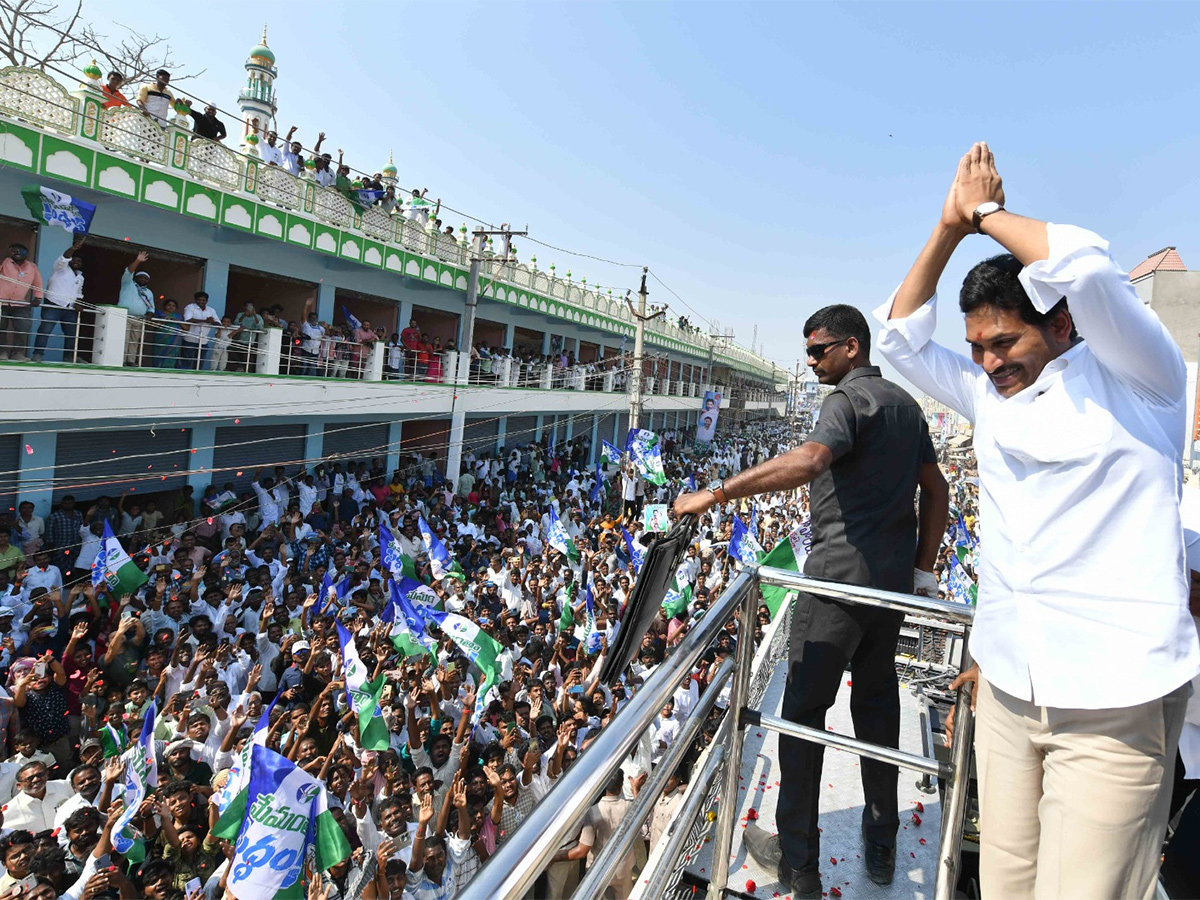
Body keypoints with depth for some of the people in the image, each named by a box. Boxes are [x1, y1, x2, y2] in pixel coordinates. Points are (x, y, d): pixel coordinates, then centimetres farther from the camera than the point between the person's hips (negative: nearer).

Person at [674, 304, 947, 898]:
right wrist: (922, 568, 20)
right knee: (878, 703, 17)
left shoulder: (850, 397, -12)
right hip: (893, 577, 9)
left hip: (840, 575, -9)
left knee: (804, 709, 0)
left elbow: (808, 460, -32)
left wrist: (718, 493, -33)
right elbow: (936, 490, 19)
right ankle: (881, 849, 30)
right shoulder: (906, 403, 16)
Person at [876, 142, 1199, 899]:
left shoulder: (1135, 377, -4)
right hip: (1006, 693, 6)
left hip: (1113, 705, -5)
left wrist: (986, 213, -4)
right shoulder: (992, 397, 13)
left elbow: (1081, 268, -21)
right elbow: (902, 338, 16)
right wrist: (951, 228, 7)